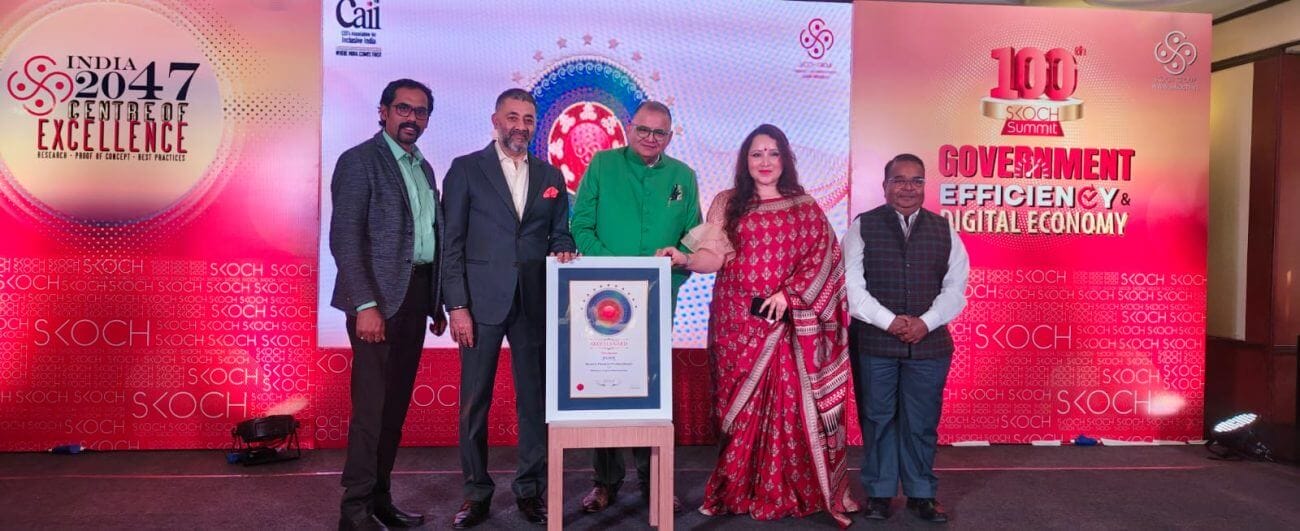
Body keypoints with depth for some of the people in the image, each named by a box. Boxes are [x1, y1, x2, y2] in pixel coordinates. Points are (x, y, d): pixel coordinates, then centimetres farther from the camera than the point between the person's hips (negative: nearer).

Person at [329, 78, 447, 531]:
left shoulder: (424, 168, 17)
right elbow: (344, 239, -12)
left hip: (415, 297, 7)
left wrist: (436, 302, 14)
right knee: (373, 406, -5)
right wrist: (365, 305, -19)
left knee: (395, 406, 11)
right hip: (379, 298, -7)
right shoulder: (359, 161, -5)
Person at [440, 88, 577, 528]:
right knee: (474, 401, 3)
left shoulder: (550, 175, 13)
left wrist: (563, 249, -8)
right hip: (482, 302, -2)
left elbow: (561, 233, 17)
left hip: (535, 304, 3)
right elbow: (451, 243, -1)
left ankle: (531, 489, 19)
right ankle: (476, 492, 17)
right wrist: (457, 306, -8)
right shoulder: (466, 169, 3)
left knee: (535, 398, 6)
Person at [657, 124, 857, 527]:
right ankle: (739, 492, 11)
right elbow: (713, 255, -3)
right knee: (739, 406, 2)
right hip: (737, 322, 0)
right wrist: (685, 258, -23)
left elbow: (823, 258, 1)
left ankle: (790, 491, 8)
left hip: (787, 323, 0)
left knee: (788, 403, -2)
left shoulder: (804, 207, 8)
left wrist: (788, 293, -10)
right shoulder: (727, 204, 8)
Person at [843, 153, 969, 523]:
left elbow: (955, 287, 4)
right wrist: (889, 321, -15)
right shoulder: (862, 227, 1)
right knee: (878, 419, 7)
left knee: (922, 422, 8)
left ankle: (921, 493, 21)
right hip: (873, 342, -2)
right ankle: (879, 492, 19)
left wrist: (926, 323, -10)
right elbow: (851, 285, -7)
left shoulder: (944, 231, 9)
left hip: (929, 343, 2)